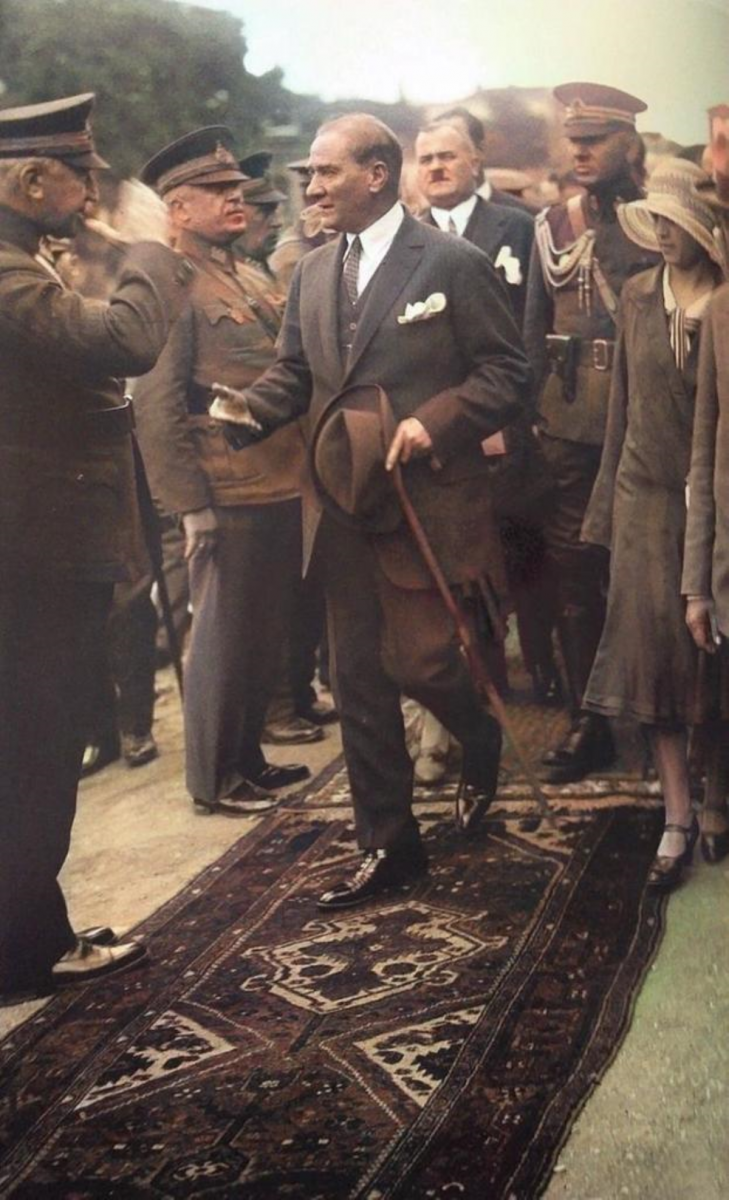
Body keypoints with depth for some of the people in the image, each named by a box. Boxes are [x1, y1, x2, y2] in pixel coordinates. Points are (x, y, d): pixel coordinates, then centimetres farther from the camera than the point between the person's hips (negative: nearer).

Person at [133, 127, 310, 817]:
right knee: (224, 638, 3)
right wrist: (191, 504, -18)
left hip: (282, 489, 8)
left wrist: (307, 470, 13)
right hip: (227, 499, -8)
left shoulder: (245, 277, 16)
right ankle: (214, 779, 17)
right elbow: (156, 408, -16)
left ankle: (247, 758, 32)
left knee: (264, 635, 17)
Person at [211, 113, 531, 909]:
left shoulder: (452, 262, -6)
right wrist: (249, 408, -7)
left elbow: (507, 373, -7)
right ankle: (386, 844, 21)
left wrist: (434, 422, -21)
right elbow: (293, 375, 14)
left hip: (427, 500, -6)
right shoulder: (313, 271, 12)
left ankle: (481, 745, 29)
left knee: (419, 661, -7)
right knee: (359, 680, 8)